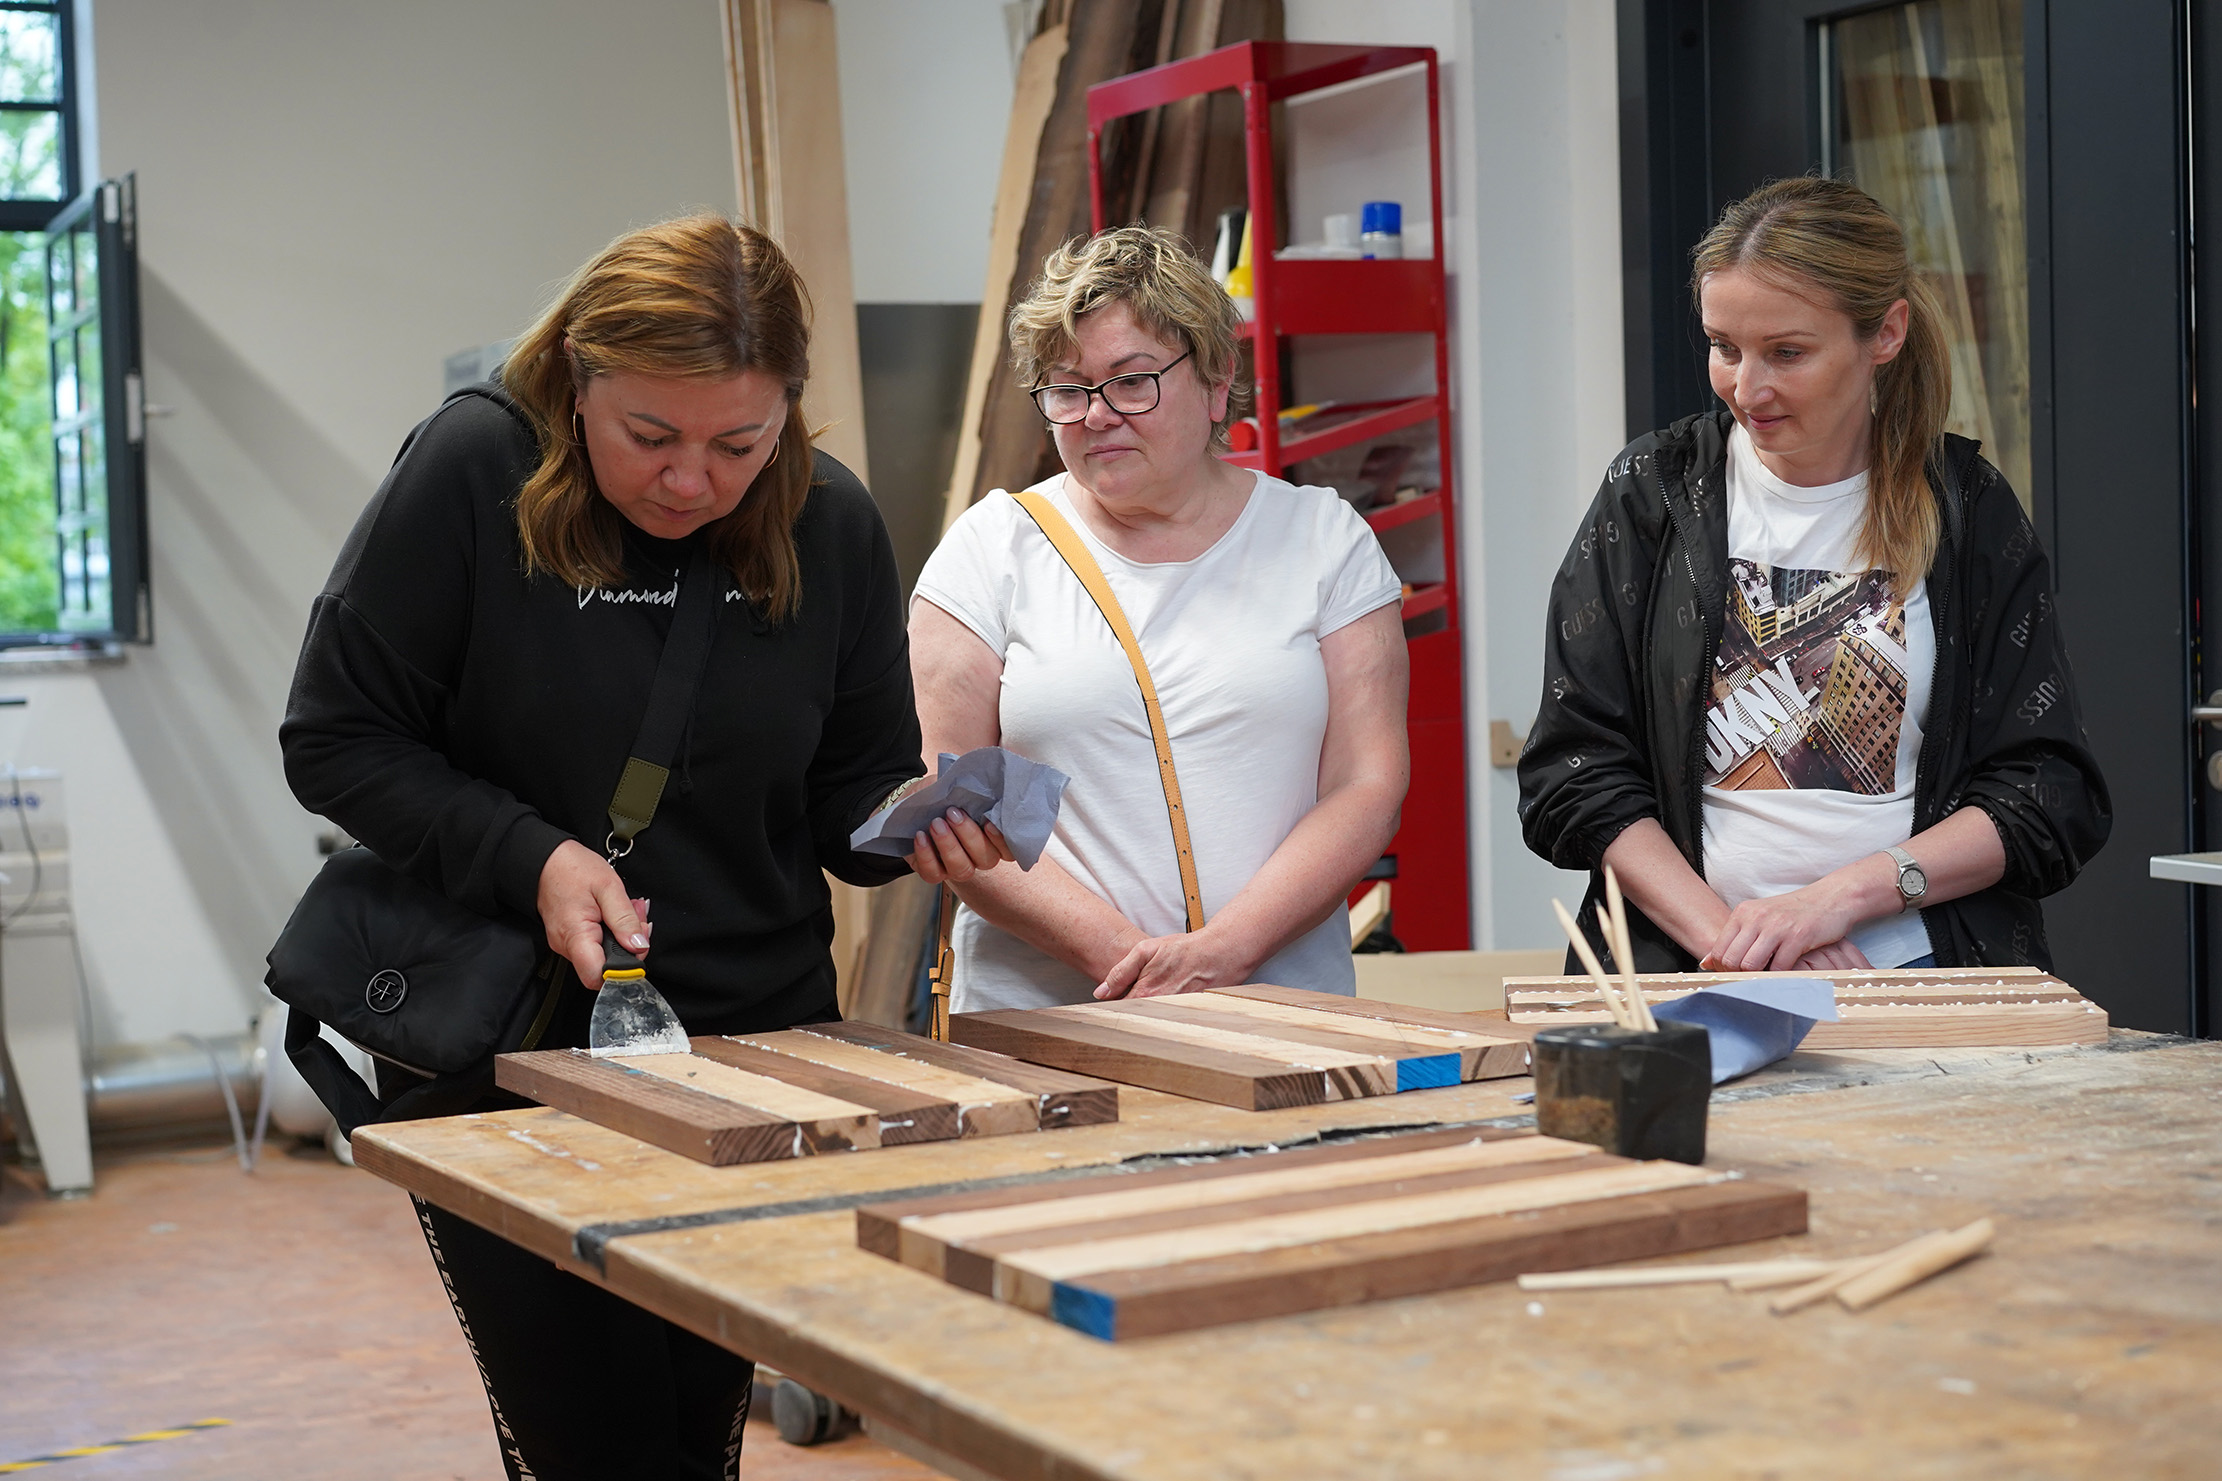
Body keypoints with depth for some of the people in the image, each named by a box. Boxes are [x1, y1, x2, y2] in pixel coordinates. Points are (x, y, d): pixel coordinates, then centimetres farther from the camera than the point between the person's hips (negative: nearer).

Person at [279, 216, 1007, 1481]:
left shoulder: (833, 524, 0)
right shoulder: (474, 472, -11)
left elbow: (853, 788, 8)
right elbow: (336, 740, -7)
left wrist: (915, 820, -15)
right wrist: (533, 858, -19)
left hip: (760, 1044, 3)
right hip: (506, 1052, -3)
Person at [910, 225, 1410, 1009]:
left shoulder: (1325, 540, 10)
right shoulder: (990, 547, 8)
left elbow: (1367, 786, 3)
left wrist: (1222, 952, -11)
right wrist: (1119, 953, -12)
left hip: (1281, 1011, 1)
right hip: (1034, 1022, 0)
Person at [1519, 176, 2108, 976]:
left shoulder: (1968, 511, 8)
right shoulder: (1652, 494, 8)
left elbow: (2055, 798, 5)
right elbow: (1574, 775, 3)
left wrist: (1848, 893, -9)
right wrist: (1723, 934, -10)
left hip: (1921, 974, 0)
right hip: (1685, 979, 0)